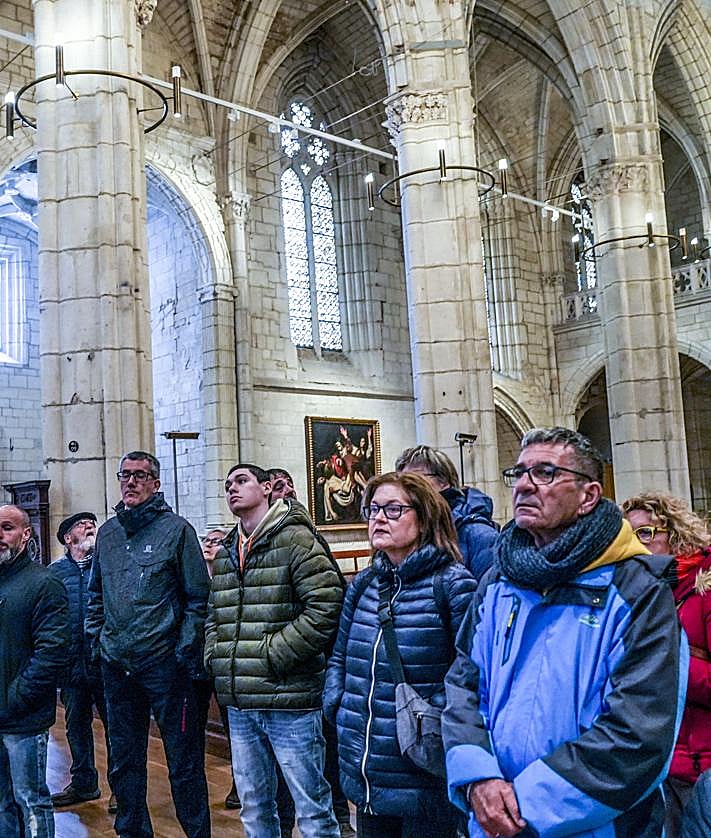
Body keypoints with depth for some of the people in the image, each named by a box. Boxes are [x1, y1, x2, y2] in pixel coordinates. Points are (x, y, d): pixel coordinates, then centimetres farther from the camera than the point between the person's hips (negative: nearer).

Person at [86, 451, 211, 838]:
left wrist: (185, 650, -10)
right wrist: (96, 638, 12)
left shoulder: (176, 529, -6)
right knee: (124, 761, 18)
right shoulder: (107, 532, 10)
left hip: (164, 663, -5)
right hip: (117, 664, 6)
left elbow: (197, 596, -6)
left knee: (183, 760, 3)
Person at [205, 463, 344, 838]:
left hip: (288, 698, -7)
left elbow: (326, 604, -17)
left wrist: (275, 654, -17)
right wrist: (215, 657, 6)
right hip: (239, 703, 7)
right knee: (253, 807, 19)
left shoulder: (294, 538, -9)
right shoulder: (226, 551, 14)